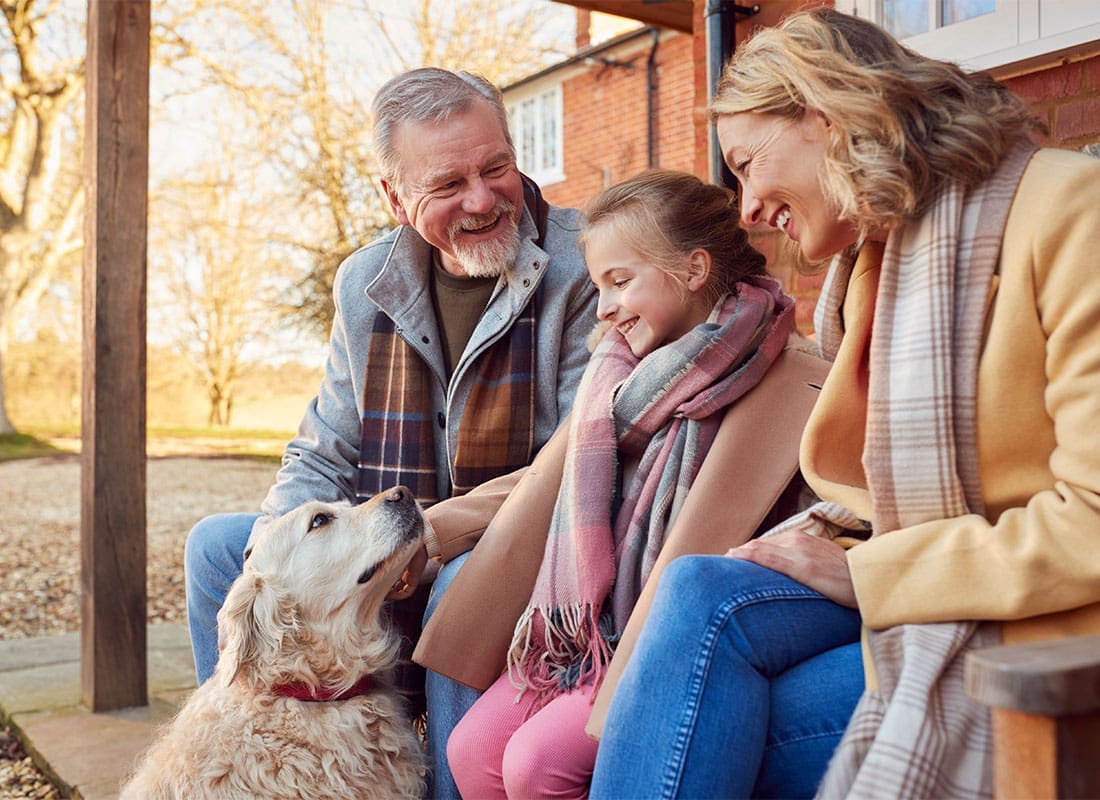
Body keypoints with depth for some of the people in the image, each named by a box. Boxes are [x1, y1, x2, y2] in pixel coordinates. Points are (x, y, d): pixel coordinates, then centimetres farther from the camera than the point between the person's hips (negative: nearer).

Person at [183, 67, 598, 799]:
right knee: (217, 543, 4)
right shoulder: (365, 284, 4)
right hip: (404, 558, 6)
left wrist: (440, 530, -27)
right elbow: (321, 458, 10)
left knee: (466, 578, -37)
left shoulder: (585, 265, -14)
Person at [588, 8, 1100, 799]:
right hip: (913, 594, 7)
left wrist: (867, 573, -16)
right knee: (701, 593, -18)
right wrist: (825, 542, -6)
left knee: (701, 728, -21)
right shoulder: (875, 258, 12)